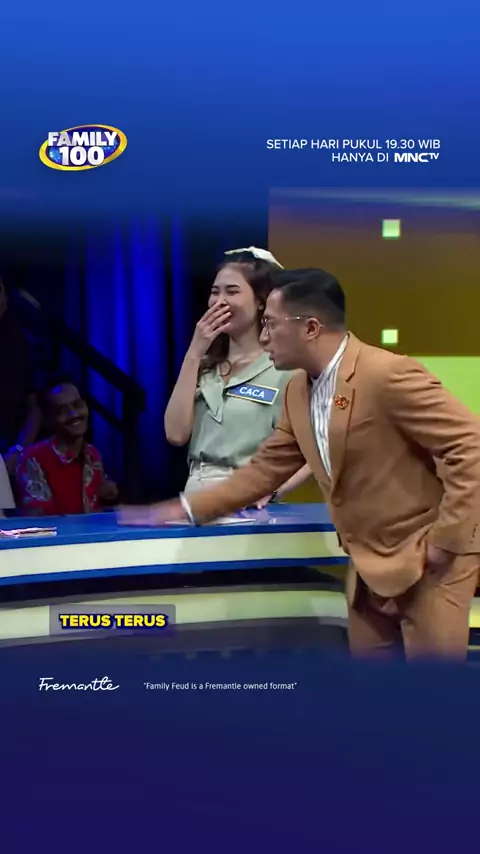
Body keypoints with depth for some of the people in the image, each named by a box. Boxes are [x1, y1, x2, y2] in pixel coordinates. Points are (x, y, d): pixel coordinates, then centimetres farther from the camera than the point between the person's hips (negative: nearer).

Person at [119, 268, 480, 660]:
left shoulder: (389, 374, -22)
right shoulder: (298, 391, 4)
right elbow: (266, 469, 12)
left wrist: (444, 543, -20)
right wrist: (185, 509, 8)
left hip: (429, 560, -8)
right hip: (369, 565, 8)